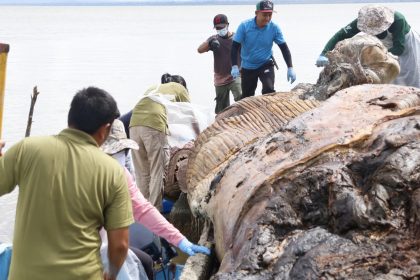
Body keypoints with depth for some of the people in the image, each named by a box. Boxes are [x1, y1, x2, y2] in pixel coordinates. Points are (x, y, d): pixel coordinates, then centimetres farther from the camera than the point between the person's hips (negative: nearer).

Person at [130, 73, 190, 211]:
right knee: (158, 172, -1)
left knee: (141, 172, 10)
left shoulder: (153, 88, 37)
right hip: (154, 125, -5)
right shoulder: (179, 88, 25)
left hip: (135, 124, 5)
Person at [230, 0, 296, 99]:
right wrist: (234, 66, -25)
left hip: (266, 65, 0)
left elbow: (284, 48, -7)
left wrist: (290, 68, -14)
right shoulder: (244, 26, -18)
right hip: (248, 67, 1)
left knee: (269, 90, -24)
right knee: (246, 97, 11)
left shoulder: (274, 28, -14)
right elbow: (235, 47, -13)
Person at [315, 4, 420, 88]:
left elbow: (399, 49, -37)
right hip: (387, 45, 4)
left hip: (406, 44, -4)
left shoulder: (398, 20, -41)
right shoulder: (364, 20, -30)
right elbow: (340, 35, -37)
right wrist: (323, 54, -50)